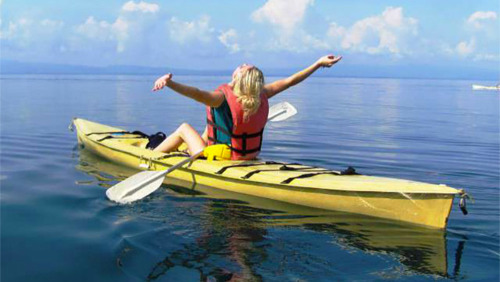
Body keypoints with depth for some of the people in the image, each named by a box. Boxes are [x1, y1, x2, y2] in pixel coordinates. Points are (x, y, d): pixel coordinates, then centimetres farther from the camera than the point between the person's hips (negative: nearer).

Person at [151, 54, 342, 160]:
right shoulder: (261, 95, -14)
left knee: (184, 128, 14)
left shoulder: (223, 97, -29)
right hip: (248, 157, 6)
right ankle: (189, 151, 48)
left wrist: (169, 83, -59)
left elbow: (197, 94, -48)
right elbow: (290, 80, -6)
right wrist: (319, 63, 1)